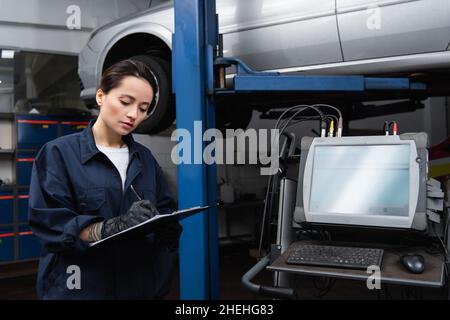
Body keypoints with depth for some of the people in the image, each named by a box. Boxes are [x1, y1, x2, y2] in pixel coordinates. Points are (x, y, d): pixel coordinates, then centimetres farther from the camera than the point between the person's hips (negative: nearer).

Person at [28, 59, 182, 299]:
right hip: (81, 288, -4)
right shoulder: (59, 153, -7)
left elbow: (167, 211, 5)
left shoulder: (145, 158, 7)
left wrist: (167, 228, -18)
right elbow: (49, 221, -16)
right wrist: (111, 227, -31)